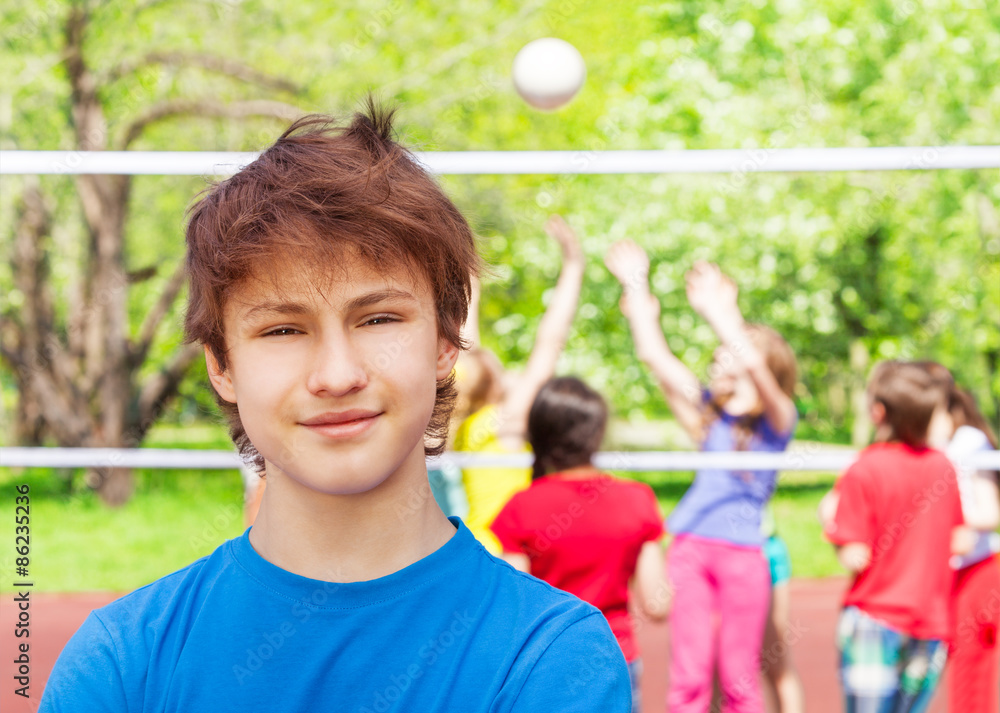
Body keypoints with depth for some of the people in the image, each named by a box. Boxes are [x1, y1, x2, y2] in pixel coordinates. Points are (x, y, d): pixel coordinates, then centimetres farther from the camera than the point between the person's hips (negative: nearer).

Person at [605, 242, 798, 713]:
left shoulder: (776, 421, 1)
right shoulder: (709, 413, 15)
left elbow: (753, 364, -18)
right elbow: (655, 356, 14)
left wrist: (718, 312, -16)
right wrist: (636, 287, 14)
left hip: (741, 552, -4)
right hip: (690, 548, 4)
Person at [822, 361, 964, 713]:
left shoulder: (865, 471, -12)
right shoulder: (944, 466, 4)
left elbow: (855, 559, -13)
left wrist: (831, 521, 4)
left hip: (875, 621, -5)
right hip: (933, 623, 5)